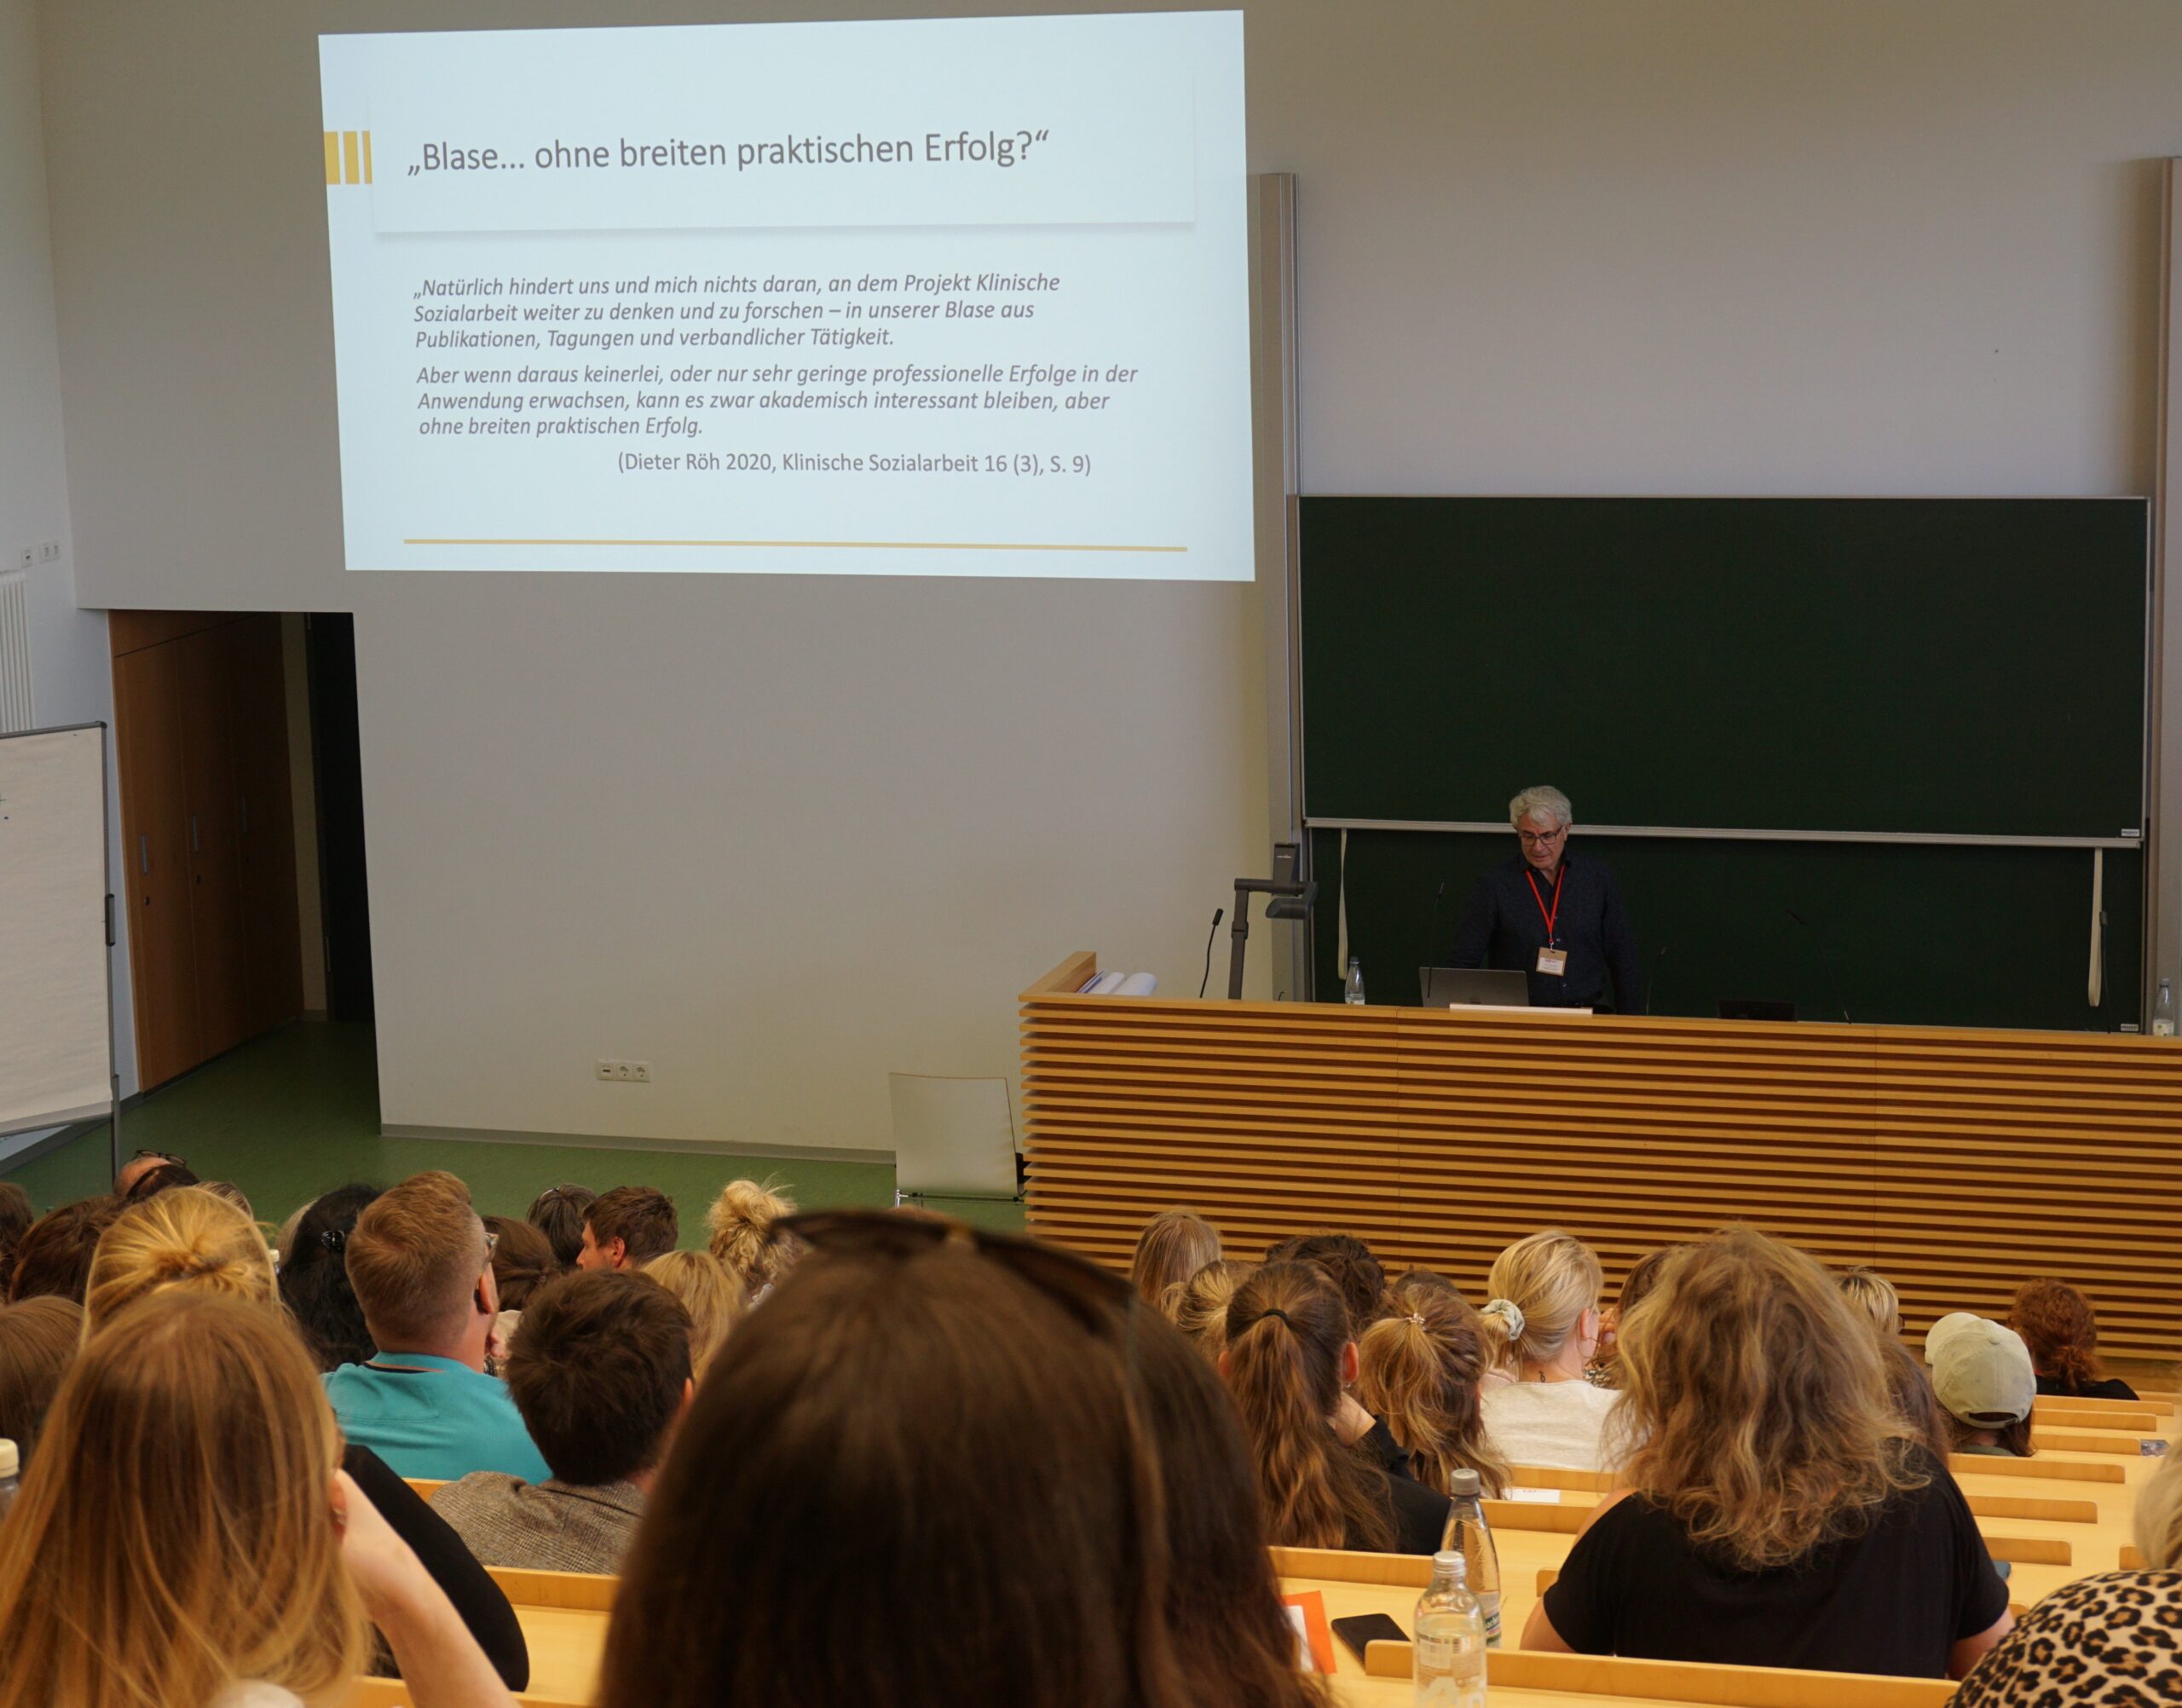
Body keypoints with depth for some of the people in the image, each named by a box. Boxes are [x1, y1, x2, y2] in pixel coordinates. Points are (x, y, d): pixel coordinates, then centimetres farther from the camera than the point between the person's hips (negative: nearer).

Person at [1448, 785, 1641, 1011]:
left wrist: (1632, 1019, 9)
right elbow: (1462, 963, 1)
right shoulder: (1494, 886, 1)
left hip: (1586, 1017, 2)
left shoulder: (1597, 876, 9)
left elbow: (1621, 954, 14)